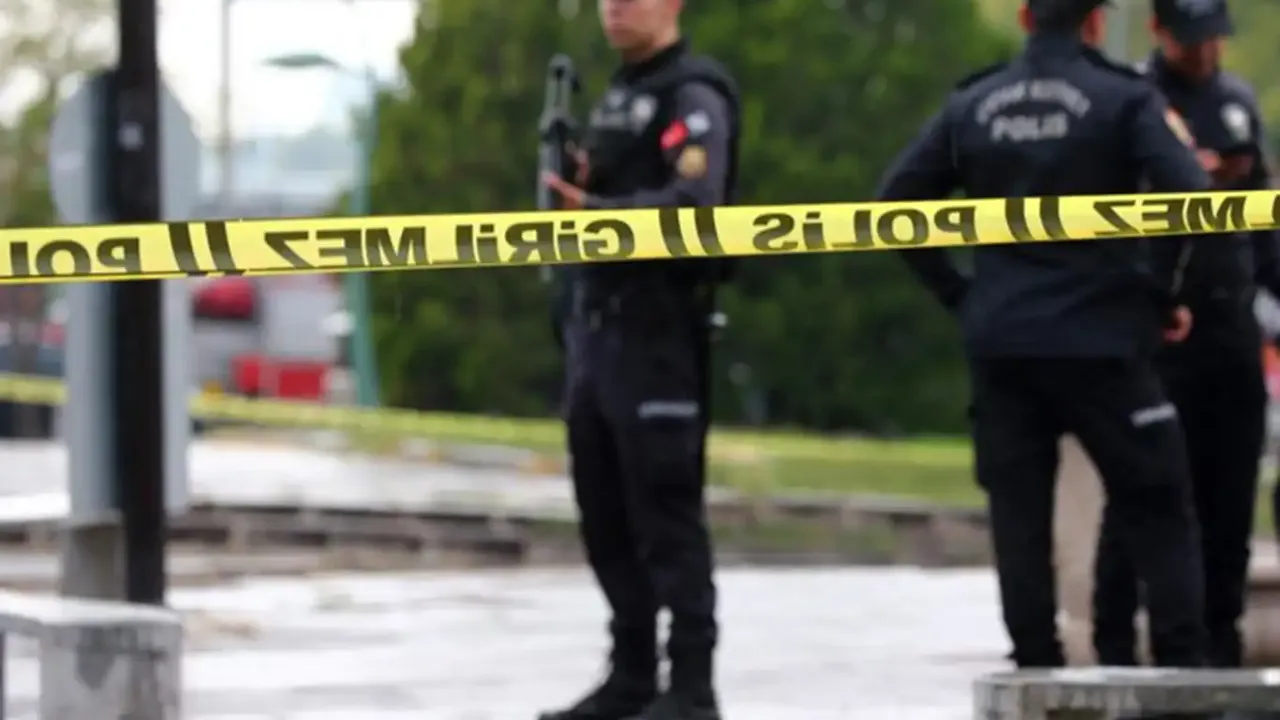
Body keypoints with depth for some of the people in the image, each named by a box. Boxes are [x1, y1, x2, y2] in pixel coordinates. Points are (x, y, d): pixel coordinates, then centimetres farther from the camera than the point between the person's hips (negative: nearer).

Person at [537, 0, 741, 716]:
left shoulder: (693, 97, -9)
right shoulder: (619, 96, 20)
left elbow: (695, 201, -23)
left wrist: (601, 213, -34)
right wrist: (571, 183, 5)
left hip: (659, 331, -9)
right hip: (597, 327, 9)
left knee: (666, 513, -8)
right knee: (606, 513, 11)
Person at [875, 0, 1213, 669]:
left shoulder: (971, 106, 7)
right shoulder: (1124, 100, -6)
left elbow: (895, 201, 7)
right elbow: (1192, 200, -17)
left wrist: (957, 292, 8)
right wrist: (1164, 293, -5)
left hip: (999, 344, 4)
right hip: (1100, 341, -3)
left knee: (1018, 512, 8)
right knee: (1158, 511, 3)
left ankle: (1036, 666, 6)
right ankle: (1184, 666, -5)